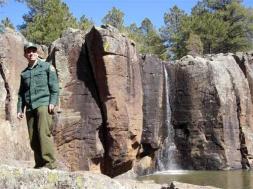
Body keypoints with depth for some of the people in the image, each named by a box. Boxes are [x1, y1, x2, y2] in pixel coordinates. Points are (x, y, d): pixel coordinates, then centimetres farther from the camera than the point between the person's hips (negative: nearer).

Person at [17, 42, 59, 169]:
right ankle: (39, 164, 6)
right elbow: (21, 93, 23)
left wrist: (53, 102, -11)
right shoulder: (24, 73, 23)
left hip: (43, 103, -5)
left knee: (44, 133, -18)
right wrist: (20, 109, 12)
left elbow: (54, 86, 1)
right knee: (33, 138, 1)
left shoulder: (47, 67, 10)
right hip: (30, 107, 5)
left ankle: (49, 163, -20)